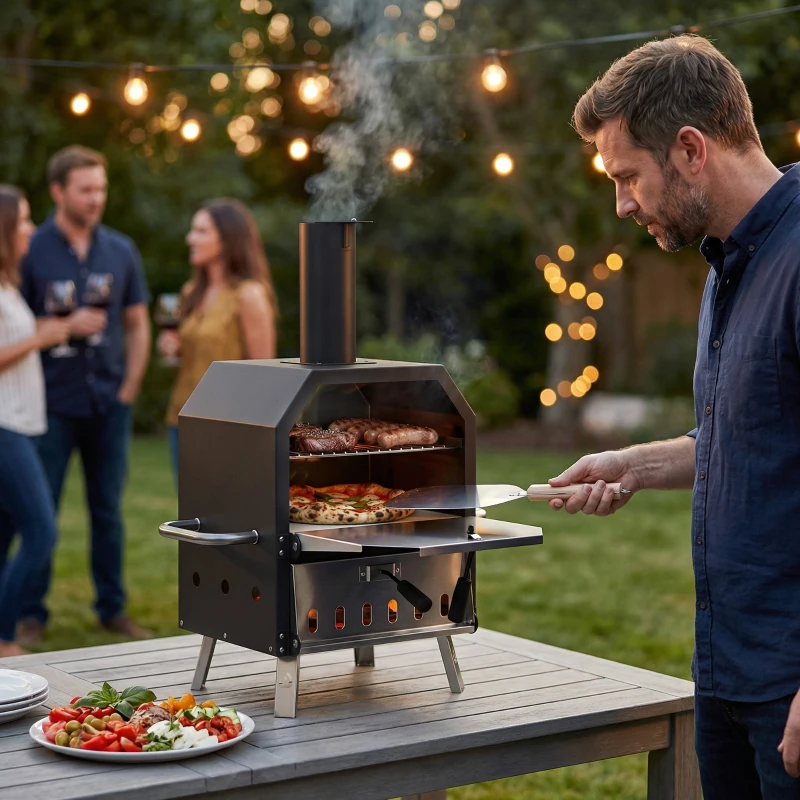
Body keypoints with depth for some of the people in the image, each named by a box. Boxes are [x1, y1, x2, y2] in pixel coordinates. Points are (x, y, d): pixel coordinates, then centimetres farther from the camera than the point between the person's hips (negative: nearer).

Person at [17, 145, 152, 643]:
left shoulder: (121, 251, 7)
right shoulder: (32, 251, -3)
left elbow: (137, 324, 12)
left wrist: (129, 388, 4)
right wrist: (65, 327, -16)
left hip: (109, 404, 3)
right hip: (54, 405, -3)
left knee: (108, 509, 9)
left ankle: (112, 607, 19)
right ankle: (32, 613, 11)